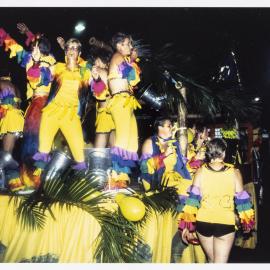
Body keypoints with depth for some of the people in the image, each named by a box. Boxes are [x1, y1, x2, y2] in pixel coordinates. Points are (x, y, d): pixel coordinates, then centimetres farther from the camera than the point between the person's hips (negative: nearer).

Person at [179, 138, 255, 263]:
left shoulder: (201, 171, -3)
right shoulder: (234, 173, -5)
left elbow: (193, 198, -5)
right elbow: (241, 199, 1)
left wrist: (186, 225, 0)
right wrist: (247, 222, 16)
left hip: (203, 222, 3)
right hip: (225, 223, -2)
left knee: (211, 260, 23)